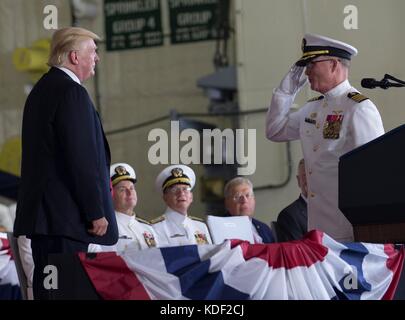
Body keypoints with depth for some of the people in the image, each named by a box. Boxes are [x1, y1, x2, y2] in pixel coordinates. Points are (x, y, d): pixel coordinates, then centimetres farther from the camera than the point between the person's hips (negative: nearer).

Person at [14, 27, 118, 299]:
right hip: (67, 215, -10)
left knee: (47, 286, 10)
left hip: (43, 212, 10)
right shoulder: (72, 92, -14)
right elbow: (82, 158, -19)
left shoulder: (42, 90, 18)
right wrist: (96, 212, -15)